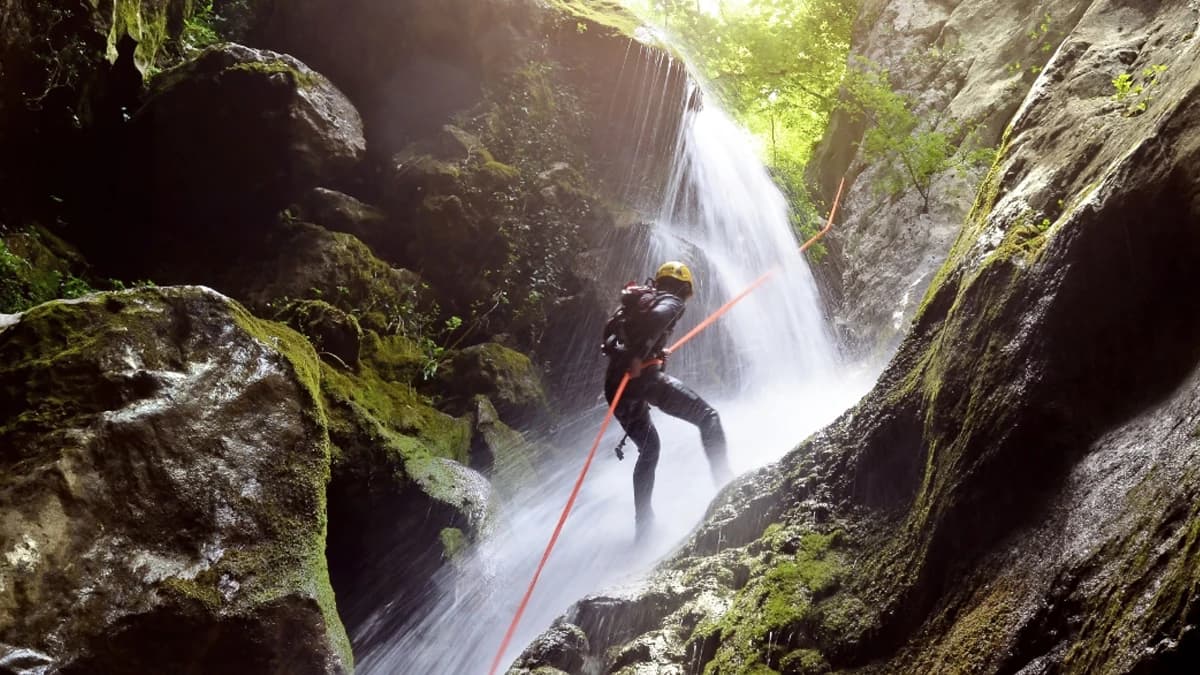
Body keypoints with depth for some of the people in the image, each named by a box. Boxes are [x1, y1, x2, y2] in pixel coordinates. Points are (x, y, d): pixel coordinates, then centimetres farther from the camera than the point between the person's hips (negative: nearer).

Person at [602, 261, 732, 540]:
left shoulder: (641, 301, 28)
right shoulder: (671, 301, 6)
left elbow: (611, 338, 27)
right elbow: (657, 317, -19)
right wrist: (639, 356, -24)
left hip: (616, 383, 8)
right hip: (643, 376, -8)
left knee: (648, 448, 21)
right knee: (707, 417, 2)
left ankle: (643, 522, 19)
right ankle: (725, 480, -14)